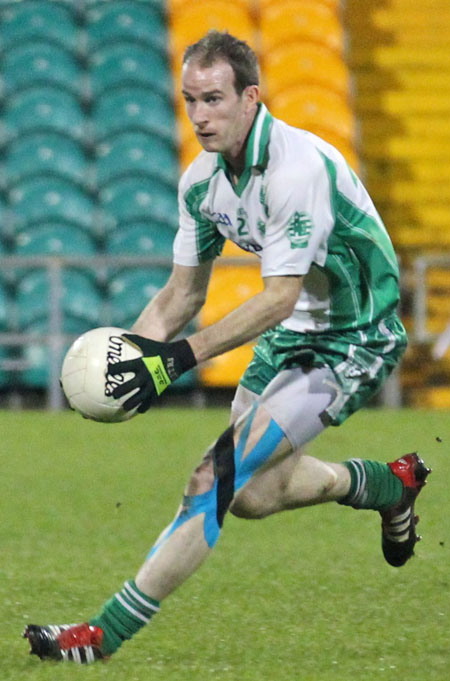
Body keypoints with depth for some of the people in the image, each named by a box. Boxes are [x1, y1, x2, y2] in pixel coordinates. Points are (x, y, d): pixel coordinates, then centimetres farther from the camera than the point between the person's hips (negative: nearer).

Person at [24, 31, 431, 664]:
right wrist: (129, 350, -9)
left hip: (352, 343, -9)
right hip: (291, 334, 9)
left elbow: (278, 299, -29)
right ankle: (389, 483, 34)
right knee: (252, 495, 9)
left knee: (223, 473, -19)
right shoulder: (203, 178, -2)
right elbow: (184, 292, 8)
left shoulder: (299, 166, -27)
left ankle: (106, 633, -18)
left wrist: (179, 357, -33)